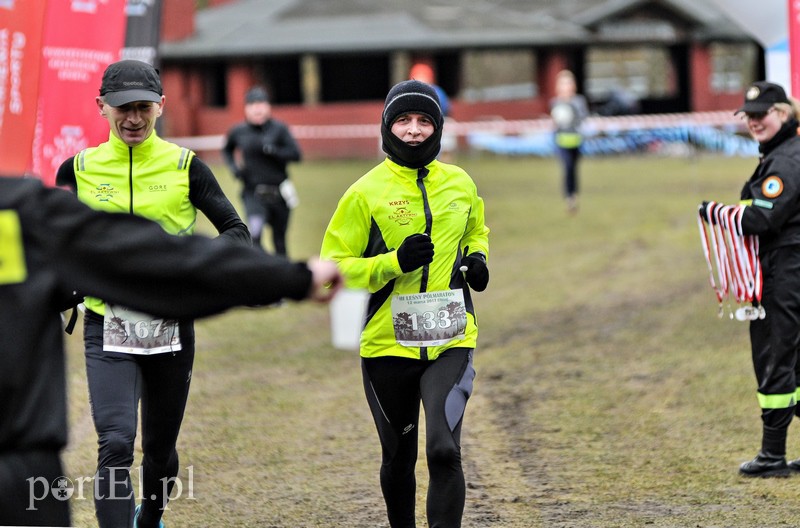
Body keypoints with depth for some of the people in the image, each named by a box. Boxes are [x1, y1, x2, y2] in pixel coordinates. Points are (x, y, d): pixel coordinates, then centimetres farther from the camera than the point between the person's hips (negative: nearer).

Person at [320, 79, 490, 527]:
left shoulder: (460, 184, 6)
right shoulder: (366, 192, -5)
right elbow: (333, 268, -6)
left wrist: (477, 259, 5)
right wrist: (394, 262, -19)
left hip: (450, 340, 1)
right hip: (388, 343, -1)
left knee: (444, 451, -17)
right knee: (399, 458, 13)